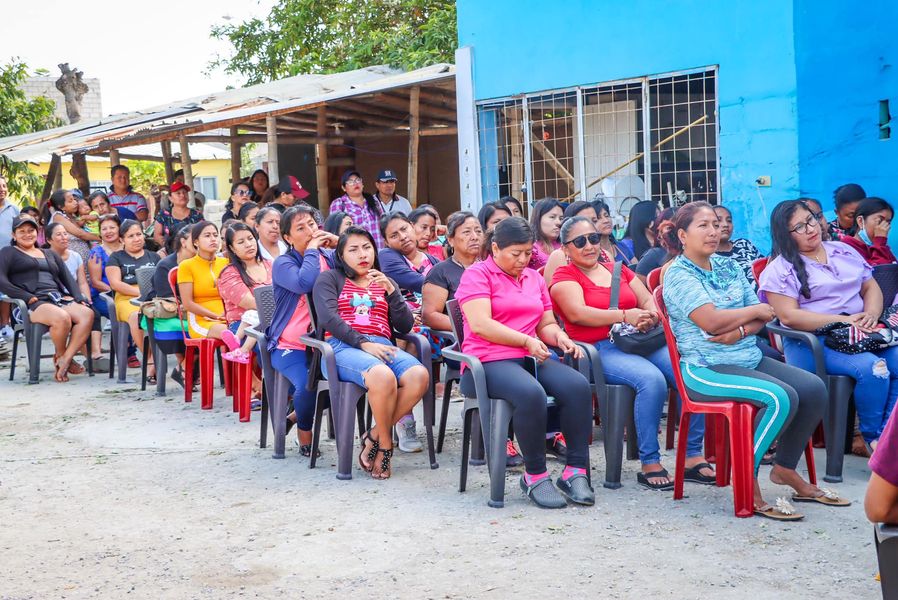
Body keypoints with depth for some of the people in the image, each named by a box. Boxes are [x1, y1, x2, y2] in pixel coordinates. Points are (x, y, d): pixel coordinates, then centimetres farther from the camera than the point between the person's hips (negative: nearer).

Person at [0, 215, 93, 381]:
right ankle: (59, 356, -9)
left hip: (60, 298, 5)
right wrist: (27, 297, -11)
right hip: (34, 303, -5)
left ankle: (64, 360, -26)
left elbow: (68, 279, 23)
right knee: (62, 317, -37)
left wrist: (79, 298, 3)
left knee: (87, 313, -28)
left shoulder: (50, 255, 31)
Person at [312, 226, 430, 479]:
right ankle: (385, 444, -15)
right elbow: (328, 318, -1)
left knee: (419, 376, -30)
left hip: (382, 346, 4)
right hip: (342, 347, -4)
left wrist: (391, 291, 2)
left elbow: (406, 326, 17)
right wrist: (363, 343, -14)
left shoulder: (385, 283, 30)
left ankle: (374, 437, -15)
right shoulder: (330, 279, 18)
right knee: (383, 376, -38)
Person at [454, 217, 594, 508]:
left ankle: (576, 471, -20)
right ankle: (535, 476, -21)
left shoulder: (534, 278, 24)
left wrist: (559, 336, 2)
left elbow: (546, 324, 26)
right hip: (489, 361, -6)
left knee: (578, 386, -24)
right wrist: (527, 341, -15)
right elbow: (480, 325, -11)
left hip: (533, 358, 6)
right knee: (531, 393, -37)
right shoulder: (477, 274, 3)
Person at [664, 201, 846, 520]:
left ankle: (785, 469, 5)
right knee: (781, 397, -27)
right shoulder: (678, 275, -7)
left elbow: (762, 317, 10)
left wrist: (740, 331, -12)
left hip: (750, 358, 8)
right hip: (706, 368, -8)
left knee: (814, 388, -9)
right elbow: (710, 321, -20)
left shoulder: (728, 266, 15)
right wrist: (755, 310, -5)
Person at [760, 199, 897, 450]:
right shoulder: (780, 269, -2)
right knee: (872, 368, -31)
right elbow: (789, 316, -12)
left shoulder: (843, 251, 18)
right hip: (811, 343, -6)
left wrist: (871, 314, -5)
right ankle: (872, 436, -11)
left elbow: (871, 288, 19)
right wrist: (843, 321, -16)